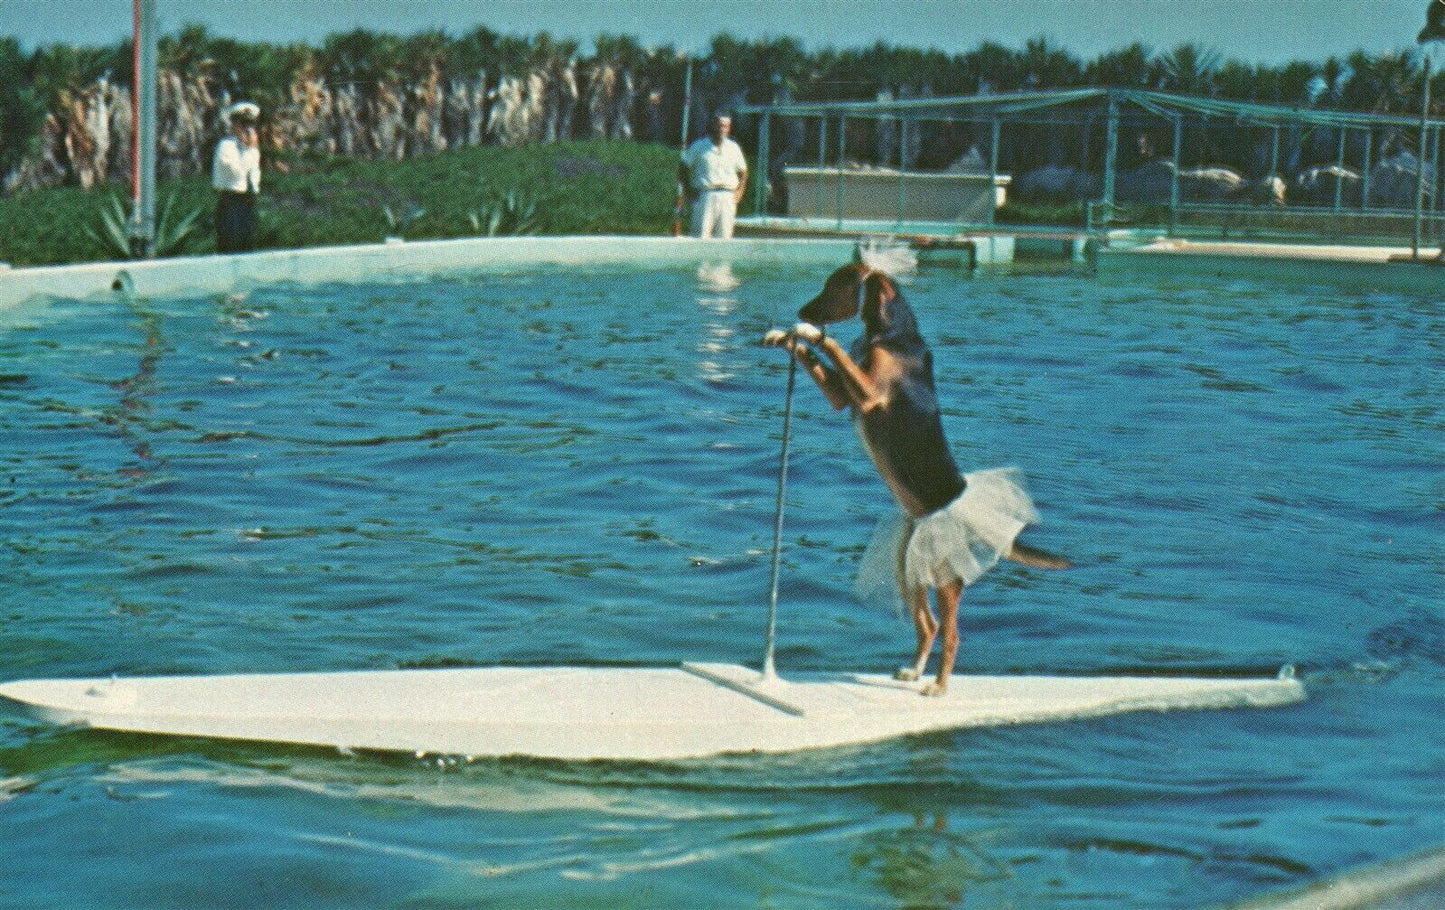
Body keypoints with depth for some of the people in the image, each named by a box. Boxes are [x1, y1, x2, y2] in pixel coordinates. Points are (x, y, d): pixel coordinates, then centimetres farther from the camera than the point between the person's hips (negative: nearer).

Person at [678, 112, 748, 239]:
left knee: (724, 237, 1)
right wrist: (689, 190, -2)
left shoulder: (734, 148, 13)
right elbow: (683, 168, 8)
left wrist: (740, 191, 7)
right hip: (705, 194, -3)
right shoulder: (699, 146, 3)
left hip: (728, 198, 3)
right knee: (701, 237, -10)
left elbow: (743, 172, 23)